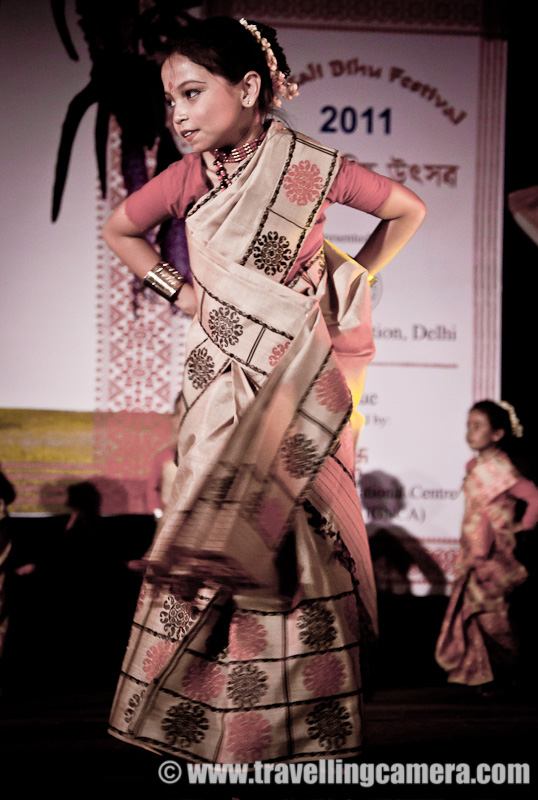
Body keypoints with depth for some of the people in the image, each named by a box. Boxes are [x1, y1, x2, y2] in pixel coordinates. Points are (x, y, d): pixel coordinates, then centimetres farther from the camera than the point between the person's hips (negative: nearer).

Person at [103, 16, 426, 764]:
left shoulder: (312, 167, -10)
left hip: (302, 379, -3)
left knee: (296, 543, -2)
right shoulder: (188, 178, -1)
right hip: (224, 384, 3)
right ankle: (215, 722, 10)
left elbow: (408, 209, 5)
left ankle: (304, 725, 7)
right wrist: (178, 290, 8)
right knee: (226, 531, 1)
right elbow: (118, 230, 18)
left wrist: (351, 278, 4)